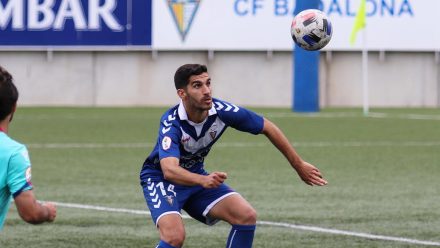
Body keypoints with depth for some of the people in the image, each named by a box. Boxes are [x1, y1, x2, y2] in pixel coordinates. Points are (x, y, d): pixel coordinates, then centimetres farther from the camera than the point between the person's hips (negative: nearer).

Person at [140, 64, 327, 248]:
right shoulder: (171, 122, -32)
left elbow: (267, 128, -4)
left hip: (196, 176, 5)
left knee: (246, 216, -11)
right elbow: (169, 170, -47)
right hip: (160, 178, -5)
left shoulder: (221, 111, -20)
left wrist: (299, 165, 1)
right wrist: (203, 180, -66)